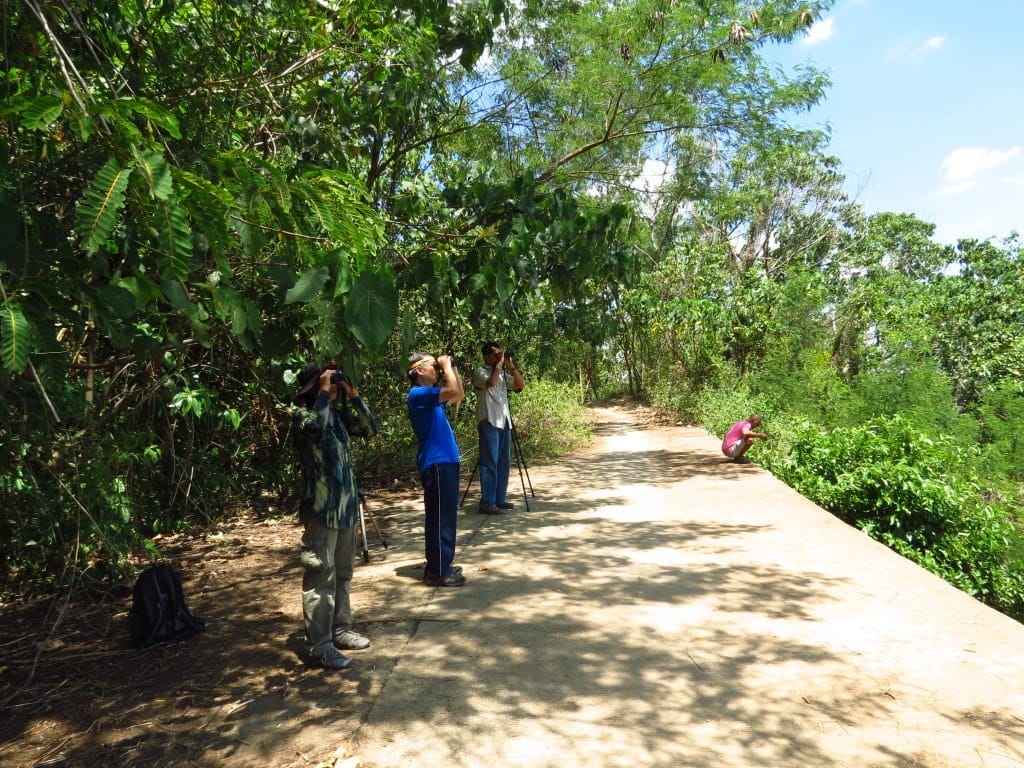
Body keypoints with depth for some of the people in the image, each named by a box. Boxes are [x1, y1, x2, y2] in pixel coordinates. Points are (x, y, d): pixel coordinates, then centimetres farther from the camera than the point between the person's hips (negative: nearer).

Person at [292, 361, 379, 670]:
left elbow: (370, 428, 6)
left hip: (346, 504, 8)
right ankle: (319, 645, 5)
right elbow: (316, 425, -31)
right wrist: (324, 391, -20)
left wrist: (353, 395, -1)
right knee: (320, 576, -3)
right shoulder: (301, 415, -9)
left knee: (342, 573, 16)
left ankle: (340, 630, 28)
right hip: (321, 506, -8)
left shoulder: (339, 414, 11)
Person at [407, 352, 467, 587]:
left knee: (445, 517, 15)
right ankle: (437, 572, 3)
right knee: (439, 518, -4)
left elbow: (459, 395, 26)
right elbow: (454, 392, -25)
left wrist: (452, 368, 16)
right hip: (436, 464, -10)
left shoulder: (430, 395, 15)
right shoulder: (418, 394, -14)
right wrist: (446, 365, -12)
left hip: (445, 461, 10)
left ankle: (440, 566, 25)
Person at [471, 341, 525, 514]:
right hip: (489, 422, -7)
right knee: (490, 463, -9)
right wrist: (499, 363, -14)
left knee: (503, 462, 9)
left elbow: (521, 384, 9)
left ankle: (500, 499, 17)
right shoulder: (480, 372, -4)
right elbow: (490, 382, -24)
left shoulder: (503, 374, 17)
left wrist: (511, 366, 2)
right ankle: (487, 503, -7)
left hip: (504, 422, 8)